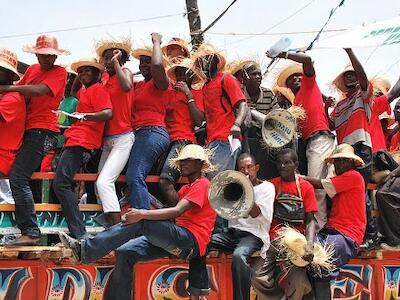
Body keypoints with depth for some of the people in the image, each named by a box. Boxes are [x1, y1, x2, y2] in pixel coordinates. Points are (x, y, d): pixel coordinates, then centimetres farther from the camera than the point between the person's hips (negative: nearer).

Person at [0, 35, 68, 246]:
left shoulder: (59, 72, -2)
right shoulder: (33, 69, 20)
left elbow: (39, 90, -17)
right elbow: (19, 91, 15)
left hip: (43, 130, -8)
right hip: (28, 129, 8)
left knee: (18, 178, -18)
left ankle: (30, 232, -18)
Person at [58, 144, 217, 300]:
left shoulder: (202, 184, -1)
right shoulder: (185, 189, 30)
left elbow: (177, 211, -18)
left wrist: (144, 214, -28)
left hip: (191, 240, -9)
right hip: (176, 240, 9)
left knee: (140, 223, -26)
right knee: (125, 252, -12)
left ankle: (84, 249, -27)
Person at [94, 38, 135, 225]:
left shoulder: (125, 72, -2)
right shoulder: (103, 78, 14)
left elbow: (126, 86, -27)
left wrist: (116, 63, -20)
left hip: (123, 139, -7)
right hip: (106, 139, 7)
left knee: (104, 181, -20)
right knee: (100, 184, 4)